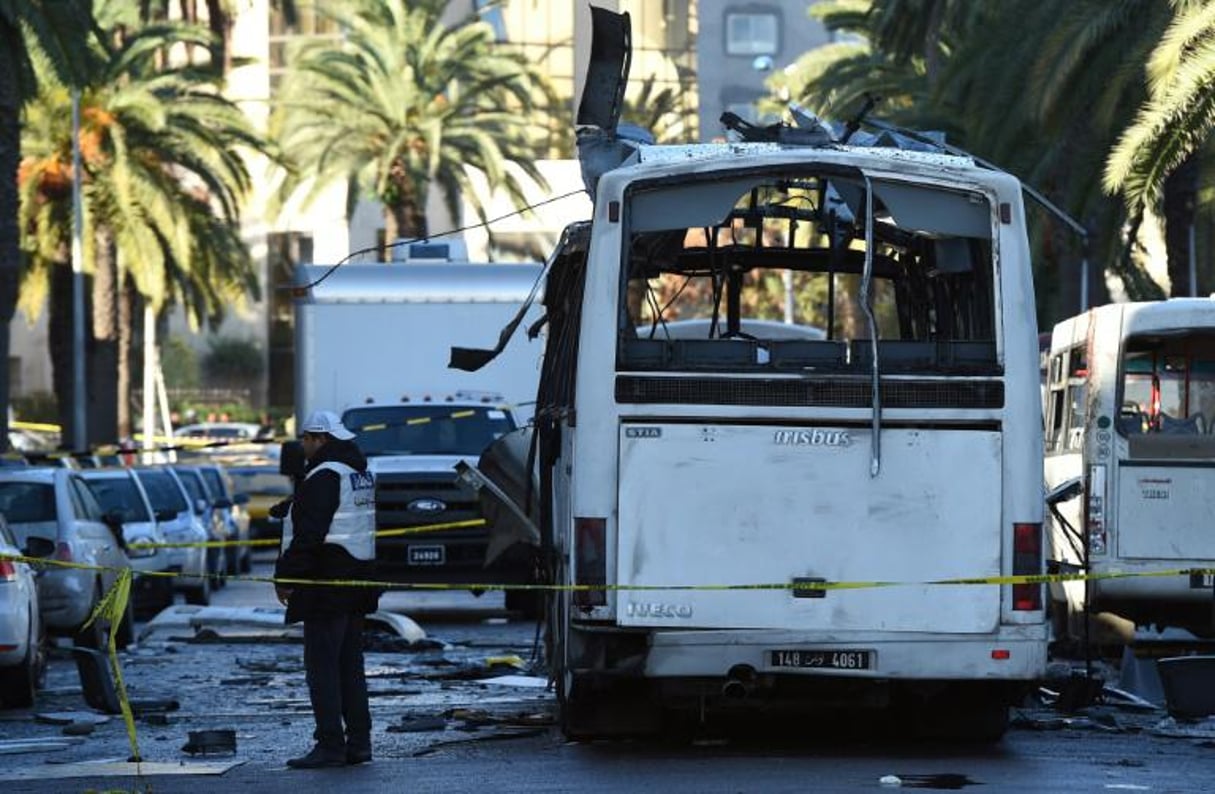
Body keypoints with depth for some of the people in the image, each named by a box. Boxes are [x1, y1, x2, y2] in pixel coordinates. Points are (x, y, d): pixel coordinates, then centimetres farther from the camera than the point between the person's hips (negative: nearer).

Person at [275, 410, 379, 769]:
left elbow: (309, 534, -21)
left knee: (322, 665, -7)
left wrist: (285, 576, -15)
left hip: (328, 584, -10)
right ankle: (358, 743, 15)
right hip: (358, 580, 10)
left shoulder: (324, 477, -15)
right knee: (350, 665, 14)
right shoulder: (362, 474, 16)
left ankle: (330, 745, -10)